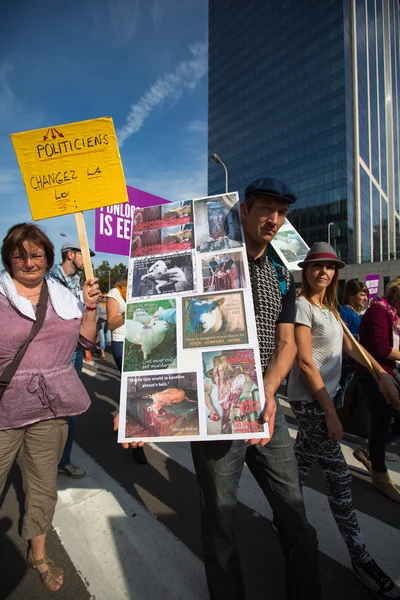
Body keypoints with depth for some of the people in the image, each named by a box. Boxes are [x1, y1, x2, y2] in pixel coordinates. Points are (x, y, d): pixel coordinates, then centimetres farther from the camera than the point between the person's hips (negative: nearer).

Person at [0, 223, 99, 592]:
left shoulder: (62, 296, 7)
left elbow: (85, 341, 9)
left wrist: (90, 309, -5)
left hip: (51, 408, 3)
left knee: (44, 483, 16)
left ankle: (39, 554, 39)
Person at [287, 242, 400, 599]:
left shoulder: (329, 307, 11)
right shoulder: (302, 306, -15)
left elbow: (350, 346, 11)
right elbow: (305, 363, -19)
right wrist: (331, 412, -17)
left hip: (322, 397, 8)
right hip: (309, 400, -8)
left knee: (302, 466, 19)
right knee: (339, 477, 0)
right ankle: (360, 558, 15)